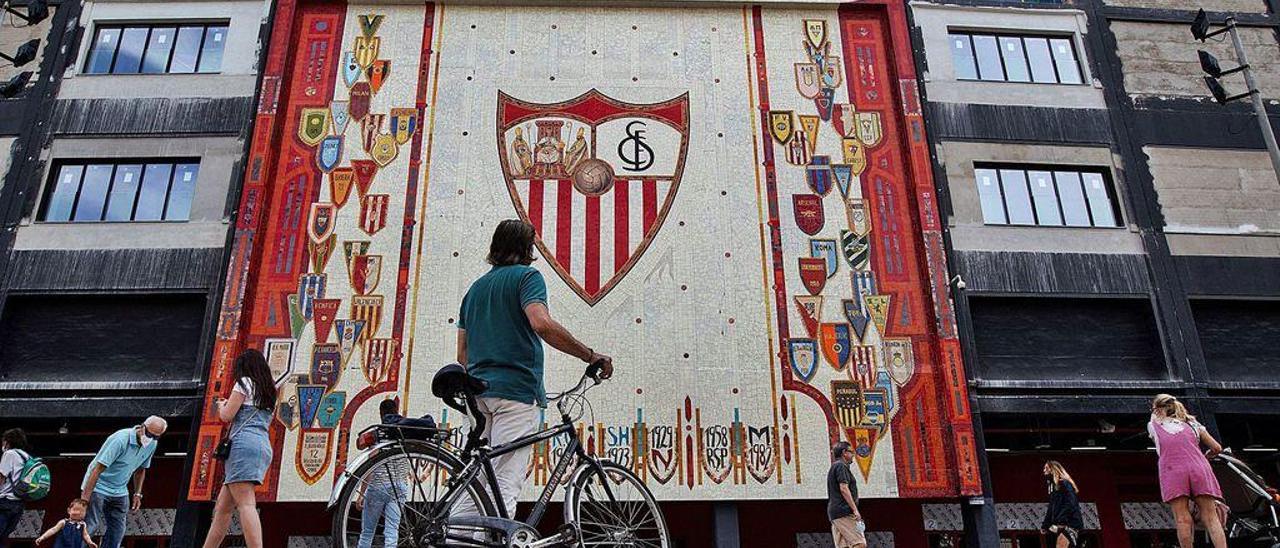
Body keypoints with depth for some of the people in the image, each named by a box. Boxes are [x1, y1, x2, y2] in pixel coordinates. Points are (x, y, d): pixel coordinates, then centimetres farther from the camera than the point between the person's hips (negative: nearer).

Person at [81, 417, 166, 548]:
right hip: (98, 487, -7)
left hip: (120, 492, 7)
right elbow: (98, 469, -26)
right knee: (90, 526, -15)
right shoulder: (120, 439, -26)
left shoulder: (152, 445, -4)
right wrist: (85, 496, -26)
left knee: (117, 530, 5)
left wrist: (137, 494, 9)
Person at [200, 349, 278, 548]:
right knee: (223, 507, 12)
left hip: (244, 444, -9)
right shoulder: (269, 391, 26)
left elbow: (226, 416, -2)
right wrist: (230, 404, 40)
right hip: (263, 445, 9)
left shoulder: (245, 382, 3)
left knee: (245, 503, -21)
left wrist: (221, 405, 21)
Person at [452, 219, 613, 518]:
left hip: (478, 392, 7)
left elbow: (462, 354, 20)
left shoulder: (475, 287, 21)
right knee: (504, 485, -10)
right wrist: (591, 355, -15)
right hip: (517, 391, -7)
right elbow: (542, 324, -20)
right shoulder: (527, 276, -1)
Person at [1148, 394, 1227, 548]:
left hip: (1172, 470, -2)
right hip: (1198, 468, 2)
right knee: (1210, 517, -2)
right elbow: (1217, 448, 26)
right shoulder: (1192, 424, 25)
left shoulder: (1153, 426, 21)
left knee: (1182, 519, -6)